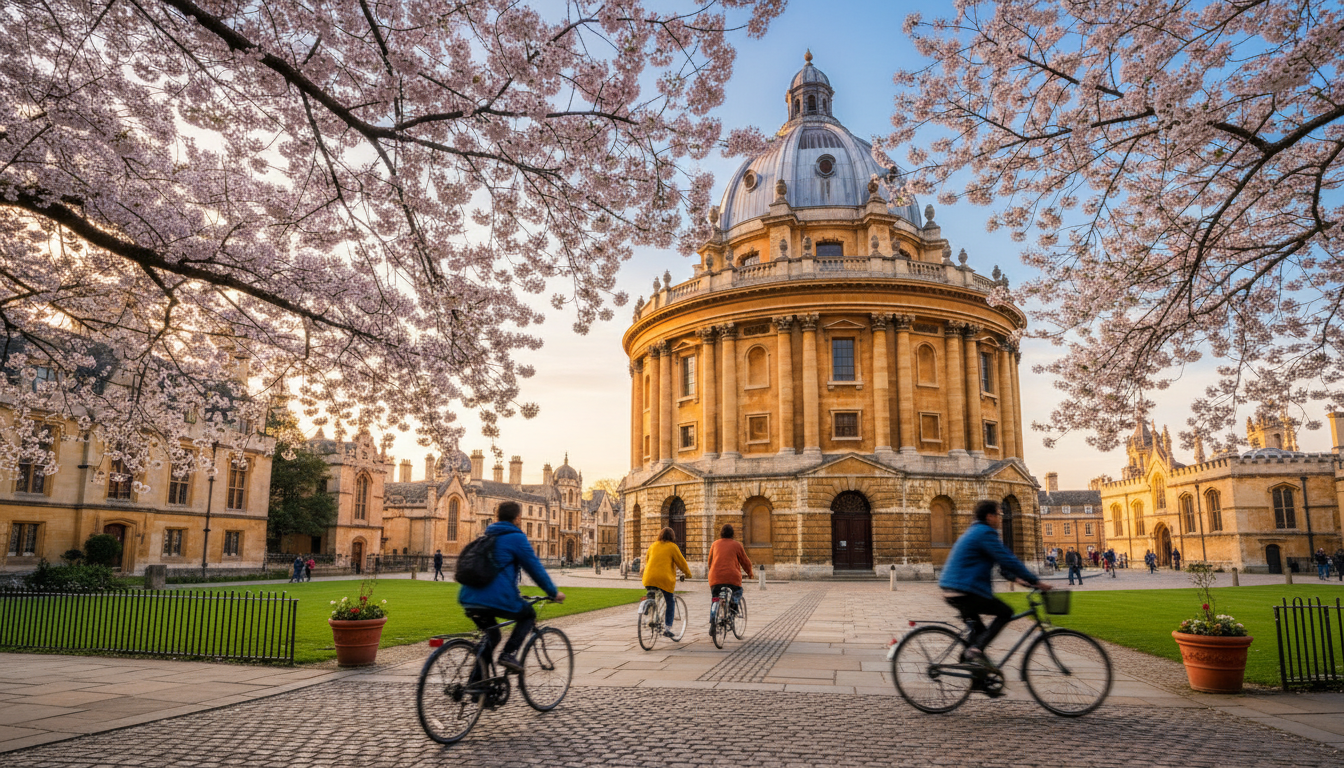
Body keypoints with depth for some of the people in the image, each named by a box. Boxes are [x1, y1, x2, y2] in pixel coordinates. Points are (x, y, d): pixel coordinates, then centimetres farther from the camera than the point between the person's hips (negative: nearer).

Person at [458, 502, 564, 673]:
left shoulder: (486, 536, 24)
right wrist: (554, 593, 11)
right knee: (529, 614, 20)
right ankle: (508, 653, 1)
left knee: (491, 635, 28)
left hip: (468, 600, 7)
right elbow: (535, 568, 0)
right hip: (497, 600, -7)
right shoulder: (516, 538, -1)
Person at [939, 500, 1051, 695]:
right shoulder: (985, 533, -11)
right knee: (1005, 612, -3)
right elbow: (1007, 560, -15)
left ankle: (980, 681, 19)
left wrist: (1015, 577, 17)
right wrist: (1035, 582, -9)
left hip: (952, 591, 10)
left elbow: (1001, 561, 27)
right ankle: (976, 649, -11)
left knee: (978, 631, 17)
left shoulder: (975, 532, 22)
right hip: (965, 591, -10)